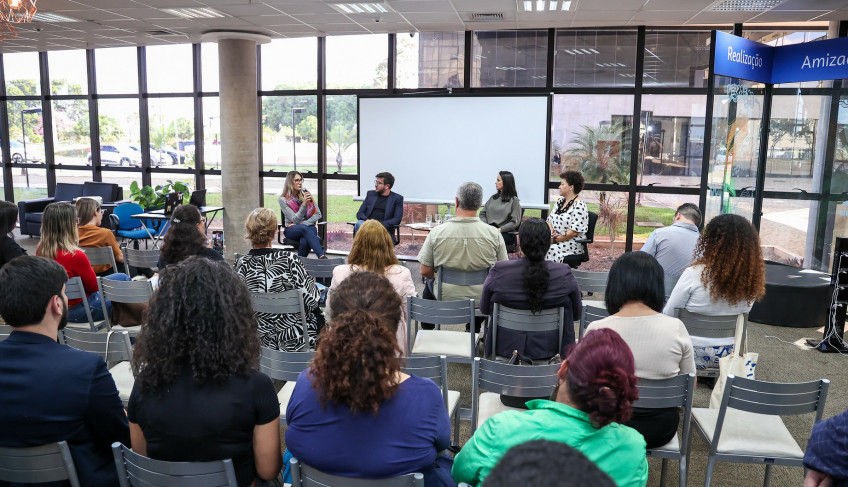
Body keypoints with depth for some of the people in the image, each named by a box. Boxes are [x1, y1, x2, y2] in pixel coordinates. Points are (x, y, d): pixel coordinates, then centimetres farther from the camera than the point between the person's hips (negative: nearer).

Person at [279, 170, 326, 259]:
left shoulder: (306, 193, 5)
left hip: (309, 227, 2)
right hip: (291, 230, -2)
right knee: (305, 229, -38)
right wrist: (304, 203, -27)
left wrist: (303, 224, -11)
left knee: (304, 241, -36)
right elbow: (295, 220, -14)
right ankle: (322, 257, -53)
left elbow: (318, 214, 4)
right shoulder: (283, 200, -5)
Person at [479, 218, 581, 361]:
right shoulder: (564, 274, -15)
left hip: (506, 349, 0)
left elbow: (484, 309, 0)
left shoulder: (499, 272, -16)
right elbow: (576, 313, 1)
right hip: (549, 350, 0)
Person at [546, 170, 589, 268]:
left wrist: (555, 240, -15)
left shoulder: (579, 206, -9)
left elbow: (574, 232, -16)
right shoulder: (560, 201, 17)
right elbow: (549, 219, 18)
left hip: (571, 246, -7)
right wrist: (551, 231, -4)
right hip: (553, 239, 7)